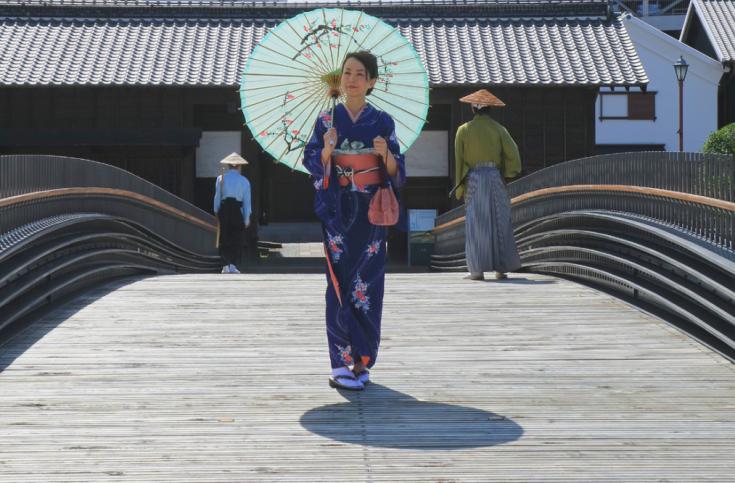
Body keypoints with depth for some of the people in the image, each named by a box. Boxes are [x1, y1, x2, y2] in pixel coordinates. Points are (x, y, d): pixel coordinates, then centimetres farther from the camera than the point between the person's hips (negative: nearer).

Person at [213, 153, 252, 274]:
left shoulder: (221, 178, 2)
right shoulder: (244, 181, 1)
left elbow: (217, 197, 1)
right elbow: (247, 201, 1)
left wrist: (216, 211, 11)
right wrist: (247, 218, 6)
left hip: (224, 209, 1)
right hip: (237, 210, -1)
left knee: (224, 238, 9)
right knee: (237, 239, 7)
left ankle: (226, 265, 3)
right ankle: (233, 265, -1)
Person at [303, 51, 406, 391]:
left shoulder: (382, 122, 5)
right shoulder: (327, 120, 4)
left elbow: (396, 173, 3)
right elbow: (313, 165, 0)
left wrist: (386, 154, -17)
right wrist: (327, 149, -19)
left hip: (371, 213, 1)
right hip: (338, 212, -1)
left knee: (367, 283, 1)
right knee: (341, 281, -7)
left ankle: (362, 359, 11)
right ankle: (342, 362, -5)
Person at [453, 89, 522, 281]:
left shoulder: (463, 130, 1)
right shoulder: (498, 129, 1)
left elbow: (459, 159, 0)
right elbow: (512, 153, -7)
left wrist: (459, 188, 5)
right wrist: (505, 173, 9)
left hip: (473, 179, 0)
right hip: (495, 178, 0)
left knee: (476, 224, 2)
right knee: (498, 222, 7)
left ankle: (478, 269, -2)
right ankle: (500, 268, 6)